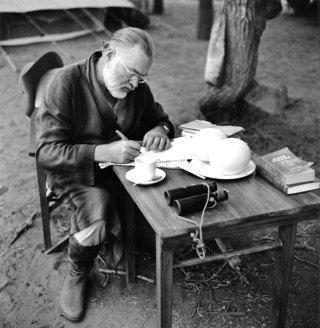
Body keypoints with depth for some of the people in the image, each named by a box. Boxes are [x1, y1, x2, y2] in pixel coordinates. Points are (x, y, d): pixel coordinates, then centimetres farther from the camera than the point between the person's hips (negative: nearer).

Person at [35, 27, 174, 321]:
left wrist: (159, 130, -14)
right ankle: (77, 275, -3)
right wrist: (103, 152, -36)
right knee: (98, 208, -34)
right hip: (75, 172, -4)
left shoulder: (137, 86, -3)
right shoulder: (67, 82, -19)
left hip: (122, 165, 5)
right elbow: (47, 152, -22)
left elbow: (161, 118, 13)